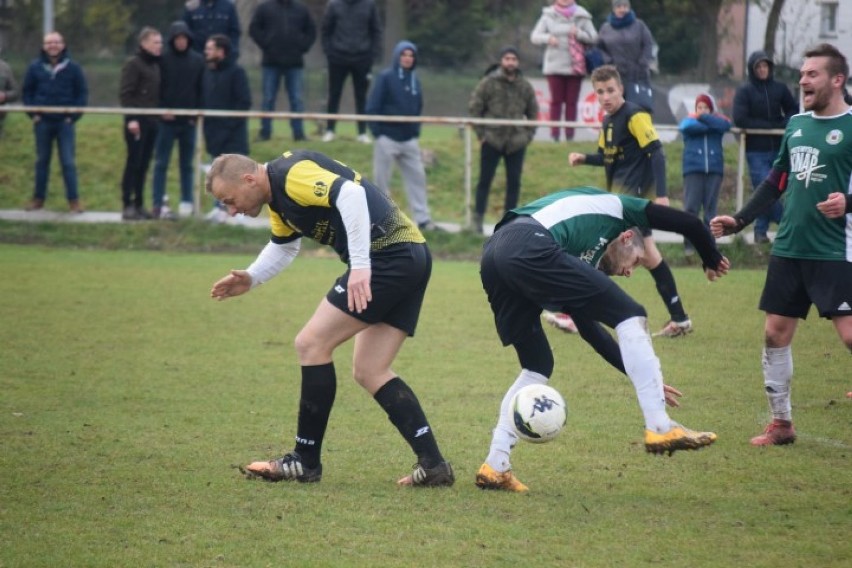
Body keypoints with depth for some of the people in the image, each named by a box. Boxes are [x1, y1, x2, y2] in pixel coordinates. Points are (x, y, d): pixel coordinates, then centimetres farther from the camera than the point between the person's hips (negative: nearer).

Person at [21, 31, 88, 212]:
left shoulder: (73, 68, -1)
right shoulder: (35, 67, 2)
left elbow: (82, 93, 2)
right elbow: (26, 92, 8)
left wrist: (74, 115, -6)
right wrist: (33, 113, -2)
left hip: (65, 122, -2)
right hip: (42, 122, 2)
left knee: (68, 162, -3)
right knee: (41, 161, 10)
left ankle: (74, 199, 2)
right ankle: (39, 197, 17)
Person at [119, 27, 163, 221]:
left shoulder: (156, 65, 15)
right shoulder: (133, 64, -7)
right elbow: (125, 93, -12)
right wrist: (131, 118, -18)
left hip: (152, 121, 7)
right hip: (137, 121, -7)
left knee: (144, 165, 8)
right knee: (133, 163, -5)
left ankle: (139, 204, 13)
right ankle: (127, 205, -2)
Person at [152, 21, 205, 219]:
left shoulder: (197, 61, 4)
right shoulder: (163, 60, -2)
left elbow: (201, 90, 5)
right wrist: (162, 111, -10)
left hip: (188, 121, 2)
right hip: (167, 120, -2)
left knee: (187, 164, 9)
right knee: (161, 163, -2)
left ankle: (187, 201, 16)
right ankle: (159, 203, -1)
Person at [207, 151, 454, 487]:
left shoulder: (292, 174, -13)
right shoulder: (277, 197, 19)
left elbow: (351, 194, -28)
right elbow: (283, 246, 38)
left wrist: (360, 266, -30)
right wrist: (250, 279, 23)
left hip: (388, 255, -11)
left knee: (312, 344, -5)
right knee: (369, 372, 10)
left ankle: (305, 462, 2)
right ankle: (433, 465, 4)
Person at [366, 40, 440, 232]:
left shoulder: (415, 80, 10)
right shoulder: (386, 77, -6)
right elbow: (373, 106, -9)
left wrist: (416, 129, 7)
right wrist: (377, 131, -12)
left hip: (409, 139, 5)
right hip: (387, 137, -5)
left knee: (417, 177, 2)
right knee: (382, 179, 1)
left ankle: (422, 218, 5)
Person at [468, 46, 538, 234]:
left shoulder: (525, 87, 6)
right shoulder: (488, 83, -4)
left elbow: (533, 113, 16)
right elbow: (474, 108, -1)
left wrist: (528, 135, 6)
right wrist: (481, 133, -6)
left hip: (517, 142, 3)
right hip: (492, 141, -3)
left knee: (514, 182, 5)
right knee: (485, 180, 1)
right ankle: (478, 218, 8)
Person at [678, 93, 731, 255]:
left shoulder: (717, 120, 14)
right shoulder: (689, 120, 12)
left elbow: (725, 125, -10)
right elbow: (687, 127, -12)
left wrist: (703, 118, -9)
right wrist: (710, 125, -5)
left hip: (714, 169, 1)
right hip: (693, 169, -1)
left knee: (711, 208, 2)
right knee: (691, 207, -8)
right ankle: (689, 245, -5)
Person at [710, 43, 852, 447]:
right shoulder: (797, 124, 12)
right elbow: (776, 182, 21)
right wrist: (739, 221, 17)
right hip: (789, 248, 7)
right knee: (775, 333, 8)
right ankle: (781, 424, 20)